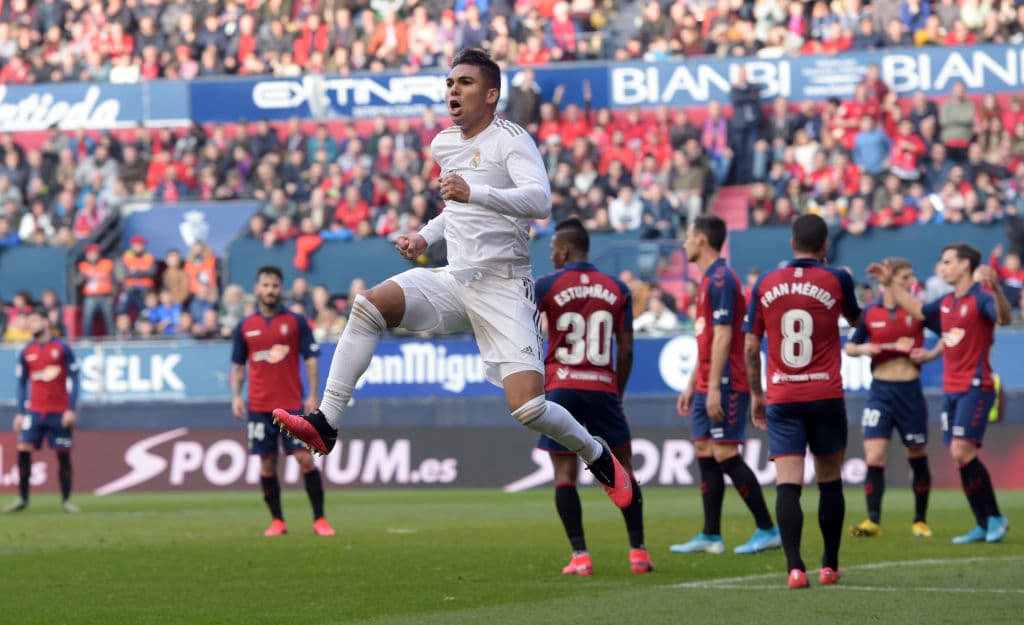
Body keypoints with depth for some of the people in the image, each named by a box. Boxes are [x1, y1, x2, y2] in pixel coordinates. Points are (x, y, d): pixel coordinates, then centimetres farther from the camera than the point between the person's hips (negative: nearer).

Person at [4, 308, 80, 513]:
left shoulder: (62, 349, 0)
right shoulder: (26, 352, 9)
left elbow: (73, 379, -1)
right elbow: (21, 384, 13)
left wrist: (71, 410, -8)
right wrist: (20, 412, 6)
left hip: (59, 412, -2)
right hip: (34, 410, 2)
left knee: (63, 455, 1)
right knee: (23, 450, -9)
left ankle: (66, 500, 10)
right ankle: (22, 498, -2)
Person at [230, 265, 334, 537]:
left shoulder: (296, 322, 3)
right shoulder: (245, 327, 8)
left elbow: (310, 359, 2)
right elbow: (237, 366, 13)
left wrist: (313, 395, -7)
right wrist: (236, 395, -1)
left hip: (292, 404, -2)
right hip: (258, 407, 2)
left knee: (305, 459, -7)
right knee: (267, 463, 2)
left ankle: (319, 519, -1)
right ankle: (277, 521, 10)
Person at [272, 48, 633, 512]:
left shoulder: (511, 139, -8)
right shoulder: (443, 145, 14)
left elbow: (540, 199, -26)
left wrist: (473, 192, -36)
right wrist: (426, 236, 17)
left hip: (503, 287, -6)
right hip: (454, 281, 6)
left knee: (527, 407, -17)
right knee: (370, 304, -21)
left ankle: (597, 454, 14)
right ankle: (325, 425, -21)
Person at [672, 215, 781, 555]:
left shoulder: (721, 279, -14)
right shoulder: (709, 280, 18)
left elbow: (722, 336, -20)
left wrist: (714, 388, -23)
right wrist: (691, 385, 23)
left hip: (725, 386, -10)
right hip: (706, 386, 10)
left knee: (725, 455, -10)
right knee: (705, 454, 8)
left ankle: (768, 529, -6)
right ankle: (710, 536, 10)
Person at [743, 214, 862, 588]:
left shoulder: (765, 284, 3)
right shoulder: (836, 280, -2)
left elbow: (751, 347, 6)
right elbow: (855, 320, 19)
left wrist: (756, 395, 17)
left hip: (781, 399, 1)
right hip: (826, 396, -1)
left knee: (787, 484, -6)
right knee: (830, 483, 13)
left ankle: (795, 567, -19)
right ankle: (830, 566, 18)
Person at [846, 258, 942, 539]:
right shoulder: (869, 313, 2)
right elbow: (849, 346, 12)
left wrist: (931, 354, -10)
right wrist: (862, 349, -9)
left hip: (910, 391, 0)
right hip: (880, 391, 0)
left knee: (917, 458, 8)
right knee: (874, 457, -11)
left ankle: (920, 520, 22)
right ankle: (873, 521, -7)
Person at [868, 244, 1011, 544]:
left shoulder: (980, 297, -11)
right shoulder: (947, 302, 14)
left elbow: (1004, 317, -30)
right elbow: (918, 311, 32)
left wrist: (995, 289, -48)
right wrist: (890, 283, 31)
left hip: (975, 387, -8)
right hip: (951, 389, 8)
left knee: (962, 451, -17)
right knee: (959, 456, 5)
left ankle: (994, 517, -6)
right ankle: (983, 525, 10)